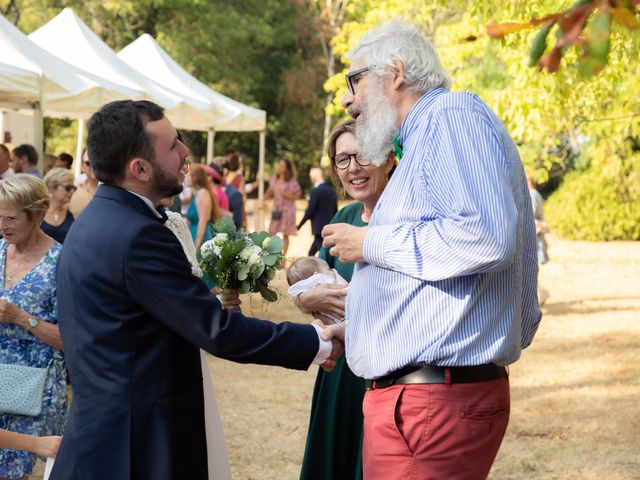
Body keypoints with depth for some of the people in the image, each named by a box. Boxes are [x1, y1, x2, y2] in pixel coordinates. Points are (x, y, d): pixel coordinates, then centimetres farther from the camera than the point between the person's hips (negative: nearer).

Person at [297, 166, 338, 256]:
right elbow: (335, 210, 13)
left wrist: (299, 225, -2)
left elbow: (309, 211, -14)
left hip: (319, 228, -8)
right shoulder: (332, 190, 8)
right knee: (311, 253, 18)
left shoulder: (316, 191, -14)